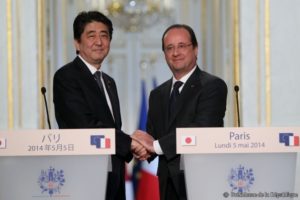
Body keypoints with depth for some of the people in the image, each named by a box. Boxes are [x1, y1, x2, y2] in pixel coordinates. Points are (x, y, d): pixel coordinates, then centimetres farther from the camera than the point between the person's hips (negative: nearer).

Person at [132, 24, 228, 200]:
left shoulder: (213, 86, -6)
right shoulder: (158, 94, 16)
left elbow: (202, 128, -19)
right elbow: (152, 137, 15)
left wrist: (156, 145, -18)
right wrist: (142, 148, -9)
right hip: (169, 185, 6)